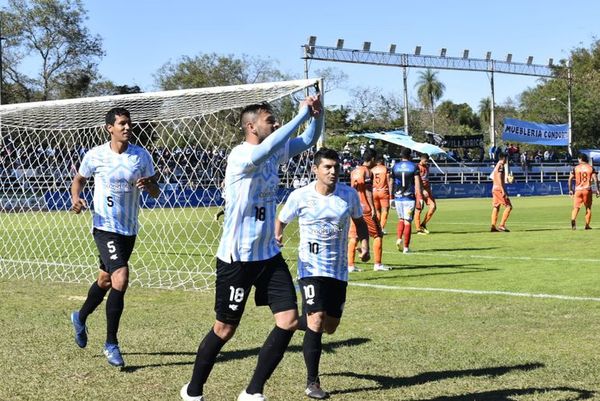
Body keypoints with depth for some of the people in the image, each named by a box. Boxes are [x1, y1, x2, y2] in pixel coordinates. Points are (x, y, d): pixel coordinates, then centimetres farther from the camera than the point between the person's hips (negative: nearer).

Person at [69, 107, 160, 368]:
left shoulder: (141, 156, -1)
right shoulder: (95, 156, -7)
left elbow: (156, 192, 3)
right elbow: (79, 179, 10)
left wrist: (148, 185, -20)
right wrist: (76, 198, -10)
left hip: (129, 230, 5)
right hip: (105, 228, -5)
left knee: (106, 280, 20)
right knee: (120, 279, -21)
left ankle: (80, 318, 49)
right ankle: (111, 344, -7)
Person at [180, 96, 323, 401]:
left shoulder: (274, 153, 6)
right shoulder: (240, 155, -18)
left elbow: (308, 140, 17)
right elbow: (268, 146, -38)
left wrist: (317, 114, -3)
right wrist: (302, 113, -31)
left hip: (269, 254, 7)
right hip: (237, 258, -7)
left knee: (289, 321, -3)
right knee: (225, 329, 4)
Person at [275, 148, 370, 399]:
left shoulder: (349, 195, -2)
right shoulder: (300, 196, -7)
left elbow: (359, 221, 15)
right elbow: (281, 220, 9)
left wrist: (365, 245, -3)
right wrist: (277, 236, -13)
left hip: (338, 270, 4)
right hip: (311, 267, -4)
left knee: (330, 326, 10)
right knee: (317, 319, -17)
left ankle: (296, 323, 44)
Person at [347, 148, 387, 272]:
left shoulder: (354, 171, 13)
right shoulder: (367, 171, -9)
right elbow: (368, 191, -14)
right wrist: (373, 208, -14)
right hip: (365, 207, -7)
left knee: (353, 237, 5)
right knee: (377, 235, 4)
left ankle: (350, 265, 1)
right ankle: (377, 264, 5)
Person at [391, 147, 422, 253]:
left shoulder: (395, 167, 4)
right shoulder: (414, 167, -3)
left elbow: (392, 184, 7)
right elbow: (417, 184, -6)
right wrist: (419, 197, -4)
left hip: (398, 198, 2)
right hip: (409, 198, -2)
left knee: (401, 220, 20)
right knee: (407, 222, 2)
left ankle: (399, 239, -2)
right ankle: (406, 247, 2)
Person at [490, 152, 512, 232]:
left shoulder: (496, 166, 18)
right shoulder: (501, 166, -10)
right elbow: (499, 179, -19)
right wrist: (503, 191, -23)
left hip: (494, 189, 10)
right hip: (499, 189, -10)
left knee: (496, 207, 9)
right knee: (508, 206, -9)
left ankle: (493, 227, 6)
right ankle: (502, 225, -15)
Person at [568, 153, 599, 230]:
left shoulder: (576, 168, 4)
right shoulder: (591, 168, 3)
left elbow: (570, 179, -1)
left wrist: (570, 190, 6)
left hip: (578, 190, 0)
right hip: (587, 189, 0)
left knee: (576, 207, 1)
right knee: (588, 208, 11)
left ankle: (573, 220, -26)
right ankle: (587, 225, 8)